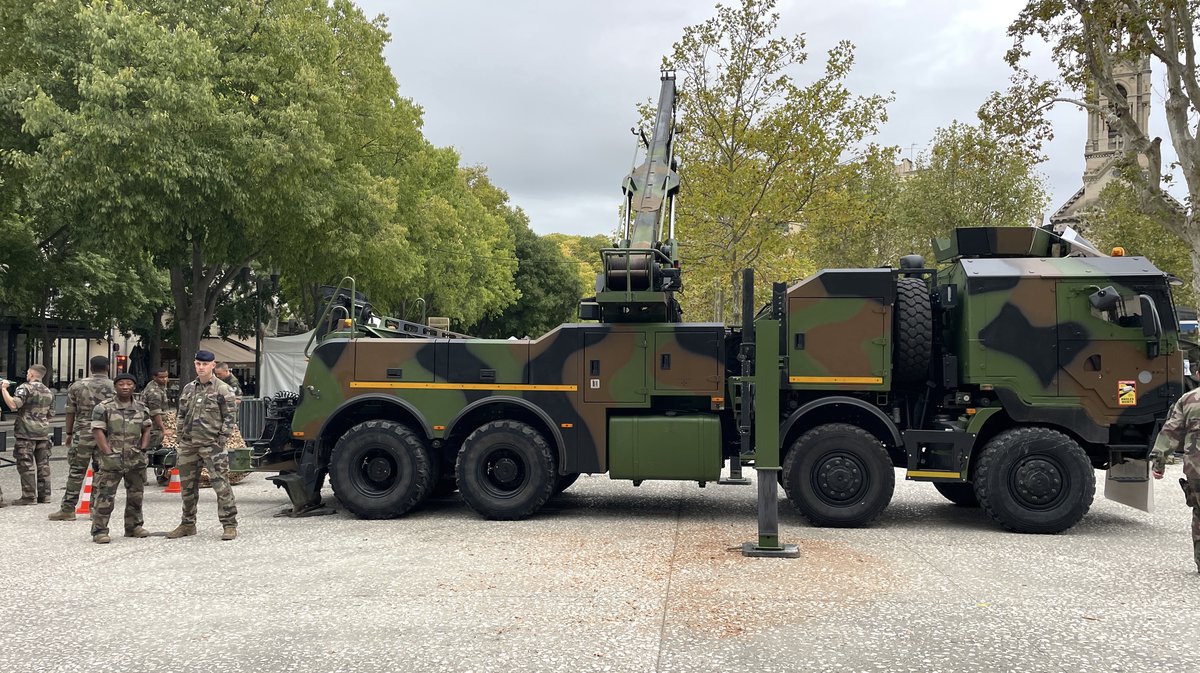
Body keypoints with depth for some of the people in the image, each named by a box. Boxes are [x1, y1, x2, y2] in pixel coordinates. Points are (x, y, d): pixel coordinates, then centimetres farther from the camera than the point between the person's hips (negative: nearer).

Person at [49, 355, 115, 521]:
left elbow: (70, 413, 6)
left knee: (76, 473, 4)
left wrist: (69, 434, 14)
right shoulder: (115, 387, 0)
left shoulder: (77, 386, 3)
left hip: (82, 434, 0)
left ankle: (68, 509, 5)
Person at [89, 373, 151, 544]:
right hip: (112, 459, -4)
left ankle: (134, 526, 25)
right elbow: (97, 431, -8)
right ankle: (99, 531, -2)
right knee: (105, 496, -7)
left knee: (136, 494, 12)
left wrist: (143, 449, 2)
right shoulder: (103, 408, -4)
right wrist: (108, 453, -14)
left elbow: (146, 430, 14)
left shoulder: (142, 408, 10)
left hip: (136, 459, 5)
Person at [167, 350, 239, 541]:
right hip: (188, 445, 6)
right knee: (187, 486, 13)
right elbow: (181, 416, 18)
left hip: (211, 444, -6)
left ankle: (229, 525, -4)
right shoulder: (188, 389, 14)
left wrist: (222, 440, -10)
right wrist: (179, 440, 11)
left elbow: (228, 418, -4)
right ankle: (188, 524, 25)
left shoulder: (222, 390, -3)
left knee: (221, 484, -9)